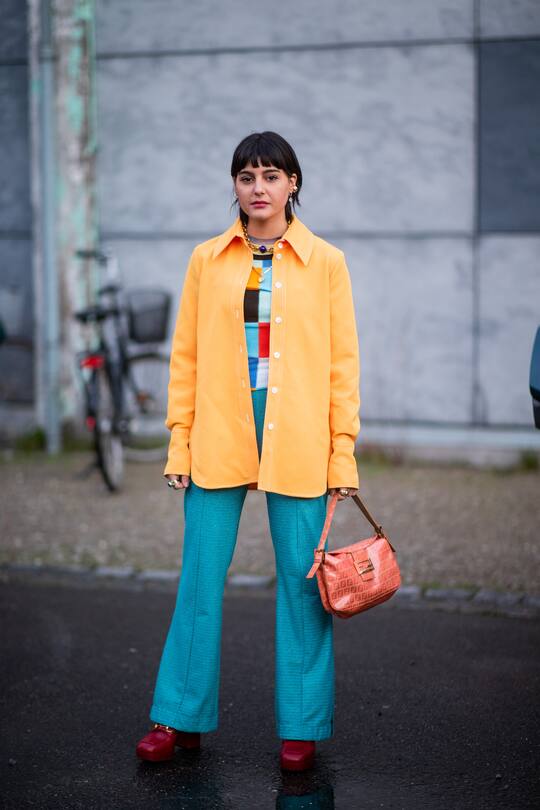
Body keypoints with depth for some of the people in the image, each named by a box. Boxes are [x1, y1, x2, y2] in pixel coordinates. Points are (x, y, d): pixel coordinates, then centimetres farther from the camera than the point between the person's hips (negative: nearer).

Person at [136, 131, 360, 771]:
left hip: (298, 441, -1)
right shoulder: (207, 259, 7)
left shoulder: (325, 262, 3)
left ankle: (301, 727, 16)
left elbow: (342, 362, 2)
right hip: (219, 436, 1)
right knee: (199, 578, 5)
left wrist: (342, 453, -3)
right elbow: (186, 356, 8)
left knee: (301, 581, 3)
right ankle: (181, 718, 18)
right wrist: (179, 443, 2)